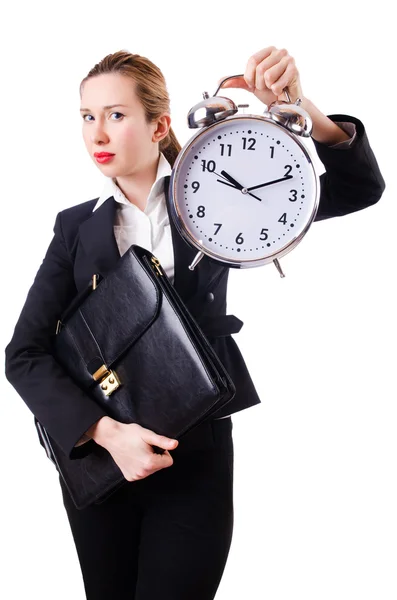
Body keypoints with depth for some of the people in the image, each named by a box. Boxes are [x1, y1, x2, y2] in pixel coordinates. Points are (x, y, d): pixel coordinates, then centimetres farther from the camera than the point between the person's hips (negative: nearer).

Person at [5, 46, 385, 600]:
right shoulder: (77, 227, 3)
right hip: (94, 450, 2)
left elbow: (359, 187, -7)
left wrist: (299, 107, -26)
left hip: (197, 456, -2)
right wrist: (105, 431, -21)